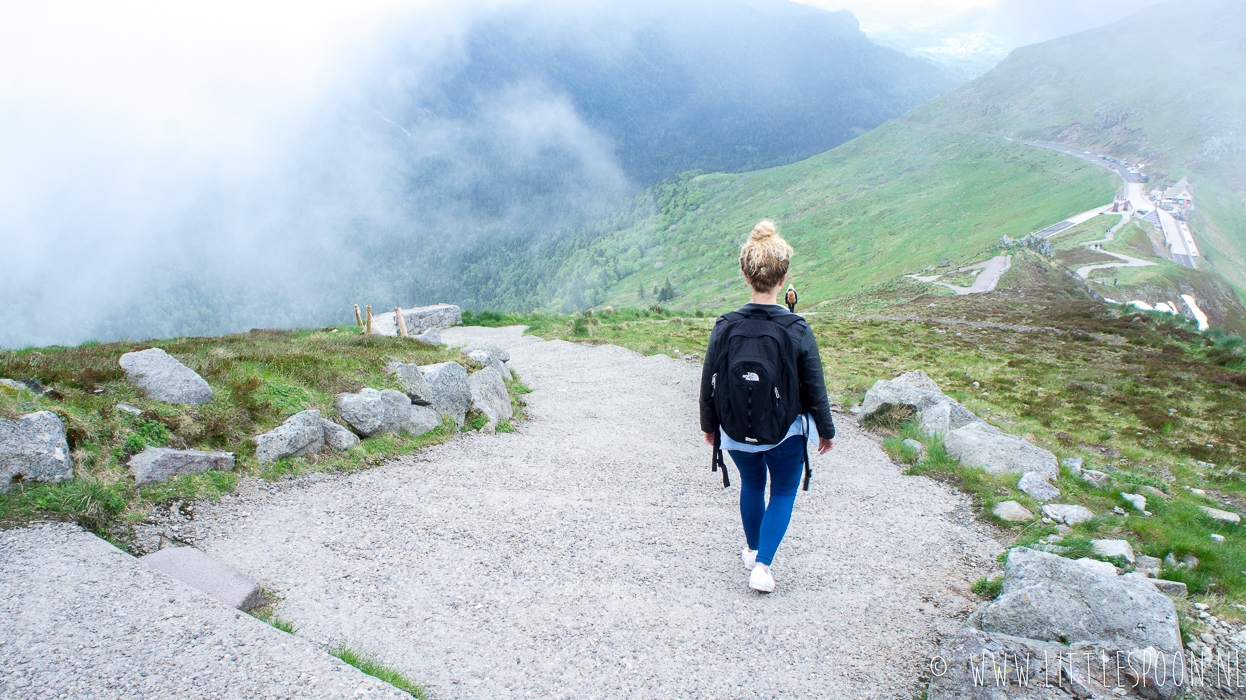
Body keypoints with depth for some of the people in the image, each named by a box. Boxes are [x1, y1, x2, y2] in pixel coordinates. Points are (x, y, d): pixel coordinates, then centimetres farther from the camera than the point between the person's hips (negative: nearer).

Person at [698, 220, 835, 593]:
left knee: (751, 486, 27)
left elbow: (708, 386, -4)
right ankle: (762, 565, 8)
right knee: (783, 492, 20)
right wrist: (826, 431, 7)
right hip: (785, 433, -2)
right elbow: (815, 390, -10)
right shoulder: (798, 330, -19)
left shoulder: (724, 328, -15)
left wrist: (709, 425, 13)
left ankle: (753, 549, 46)